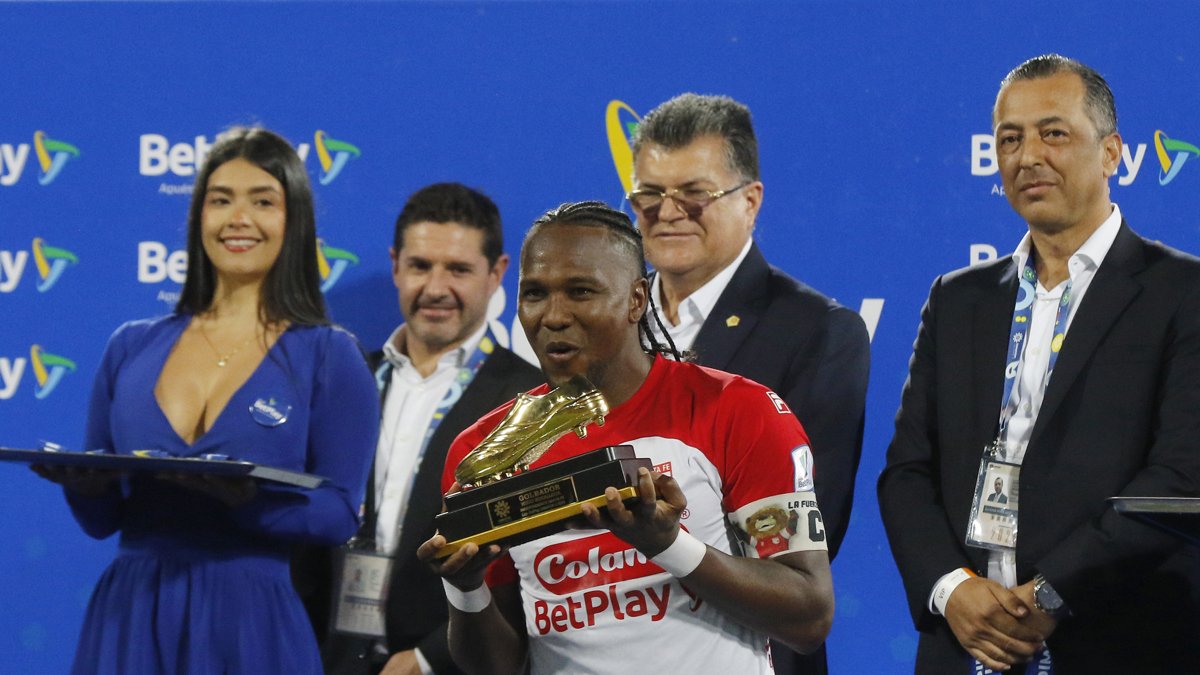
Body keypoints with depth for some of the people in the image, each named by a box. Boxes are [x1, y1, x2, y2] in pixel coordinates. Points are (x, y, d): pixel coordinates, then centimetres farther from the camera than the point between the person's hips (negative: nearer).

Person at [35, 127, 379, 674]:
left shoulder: (328, 356, 0)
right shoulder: (132, 348, 9)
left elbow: (340, 514, -7)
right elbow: (101, 518, 11)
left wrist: (249, 499, -24)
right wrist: (84, 482, -11)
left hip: (251, 623, -3)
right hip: (128, 615, 3)